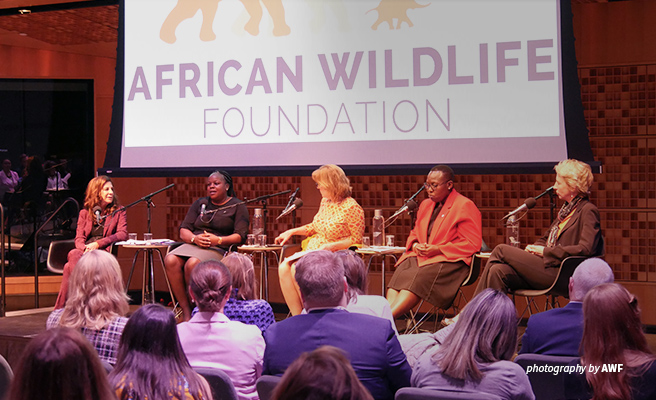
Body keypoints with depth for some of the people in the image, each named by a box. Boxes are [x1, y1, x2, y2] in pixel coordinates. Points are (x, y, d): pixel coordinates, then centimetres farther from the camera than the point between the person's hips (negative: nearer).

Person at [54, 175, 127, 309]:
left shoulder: (119, 212, 13)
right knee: (73, 255, -35)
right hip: (84, 252, 3)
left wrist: (98, 244, -15)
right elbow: (79, 238, 11)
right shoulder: (84, 213, 21)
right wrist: (85, 248, -15)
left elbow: (123, 234, -3)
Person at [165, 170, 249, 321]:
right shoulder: (200, 203, 22)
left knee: (192, 263, -37)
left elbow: (240, 236, -2)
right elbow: (183, 231, 15)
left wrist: (218, 240, -18)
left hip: (219, 249, -4)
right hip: (192, 245, 5)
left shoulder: (237, 206, 10)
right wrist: (195, 238, -8)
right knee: (171, 261, -29)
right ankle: (186, 311, -27)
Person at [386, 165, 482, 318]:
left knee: (420, 277, -34)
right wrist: (415, 245, 2)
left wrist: (437, 249, -14)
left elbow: (472, 244, -8)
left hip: (450, 261, -6)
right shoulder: (426, 205, 21)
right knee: (400, 273, -27)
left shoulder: (465, 206, -2)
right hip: (420, 256, 7)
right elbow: (414, 234, 29)